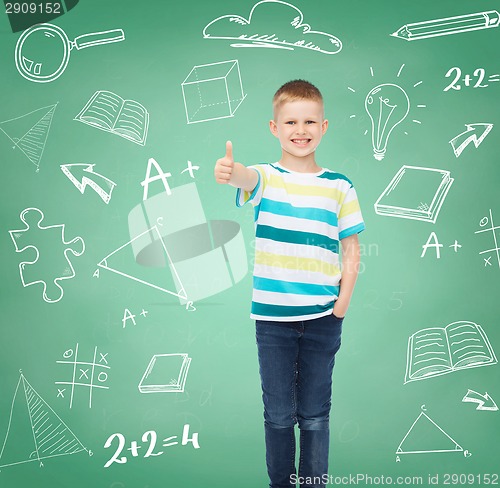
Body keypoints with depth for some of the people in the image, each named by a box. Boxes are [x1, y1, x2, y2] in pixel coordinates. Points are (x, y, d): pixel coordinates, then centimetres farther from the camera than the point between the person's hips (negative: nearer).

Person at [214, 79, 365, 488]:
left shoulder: (339, 186, 3)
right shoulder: (266, 178, -1)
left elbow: (351, 248, 7)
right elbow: (248, 179, -26)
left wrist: (344, 299, -5)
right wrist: (231, 172, -50)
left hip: (322, 317, 1)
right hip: (272, 316, -1)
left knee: (315, 415, 11)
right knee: (279, 415, 10)